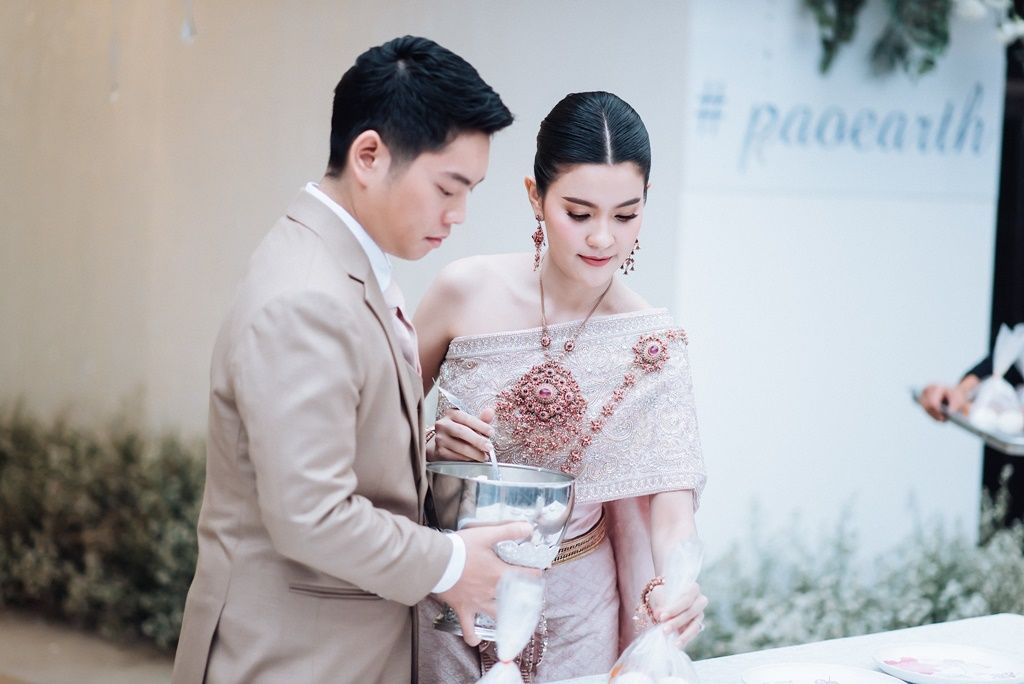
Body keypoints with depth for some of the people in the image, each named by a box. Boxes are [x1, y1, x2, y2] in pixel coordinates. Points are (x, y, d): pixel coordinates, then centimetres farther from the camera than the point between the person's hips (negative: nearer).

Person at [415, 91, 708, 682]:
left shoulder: (651, 343, -10)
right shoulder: (468, 292, -11)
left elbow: (668, 486, -15)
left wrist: (674, 583, -35)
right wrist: (432, 444, -19)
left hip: (573, 610, 0)